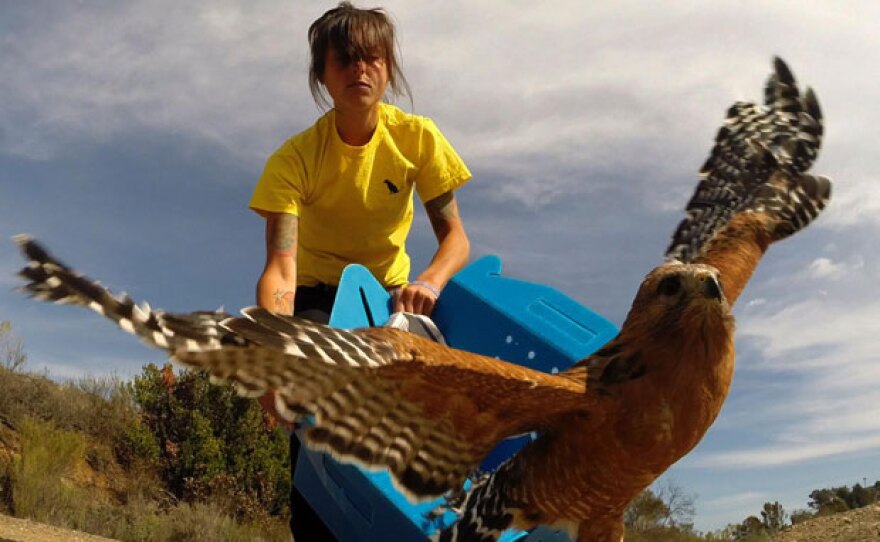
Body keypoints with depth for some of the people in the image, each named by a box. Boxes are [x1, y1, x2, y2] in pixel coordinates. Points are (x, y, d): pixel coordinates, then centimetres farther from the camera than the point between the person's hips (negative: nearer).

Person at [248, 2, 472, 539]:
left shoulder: (418, 137, -17)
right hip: (319, 295, -2)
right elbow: (280, 268, -34)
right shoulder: (295, 159, -23)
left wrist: (430, 281, -40)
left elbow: (455, 236, -17)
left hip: (391, 292, 3)